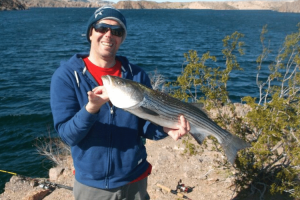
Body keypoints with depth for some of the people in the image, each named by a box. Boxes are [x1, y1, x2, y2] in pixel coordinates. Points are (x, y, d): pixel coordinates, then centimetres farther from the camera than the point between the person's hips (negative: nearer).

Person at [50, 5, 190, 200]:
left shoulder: (137, 75, -4)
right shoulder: (66, 75, -11)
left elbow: (145, 126, -1)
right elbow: (67, 134, -15)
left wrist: (165, 129, -22)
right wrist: (91, 108, -32)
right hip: (91, 184, -1)